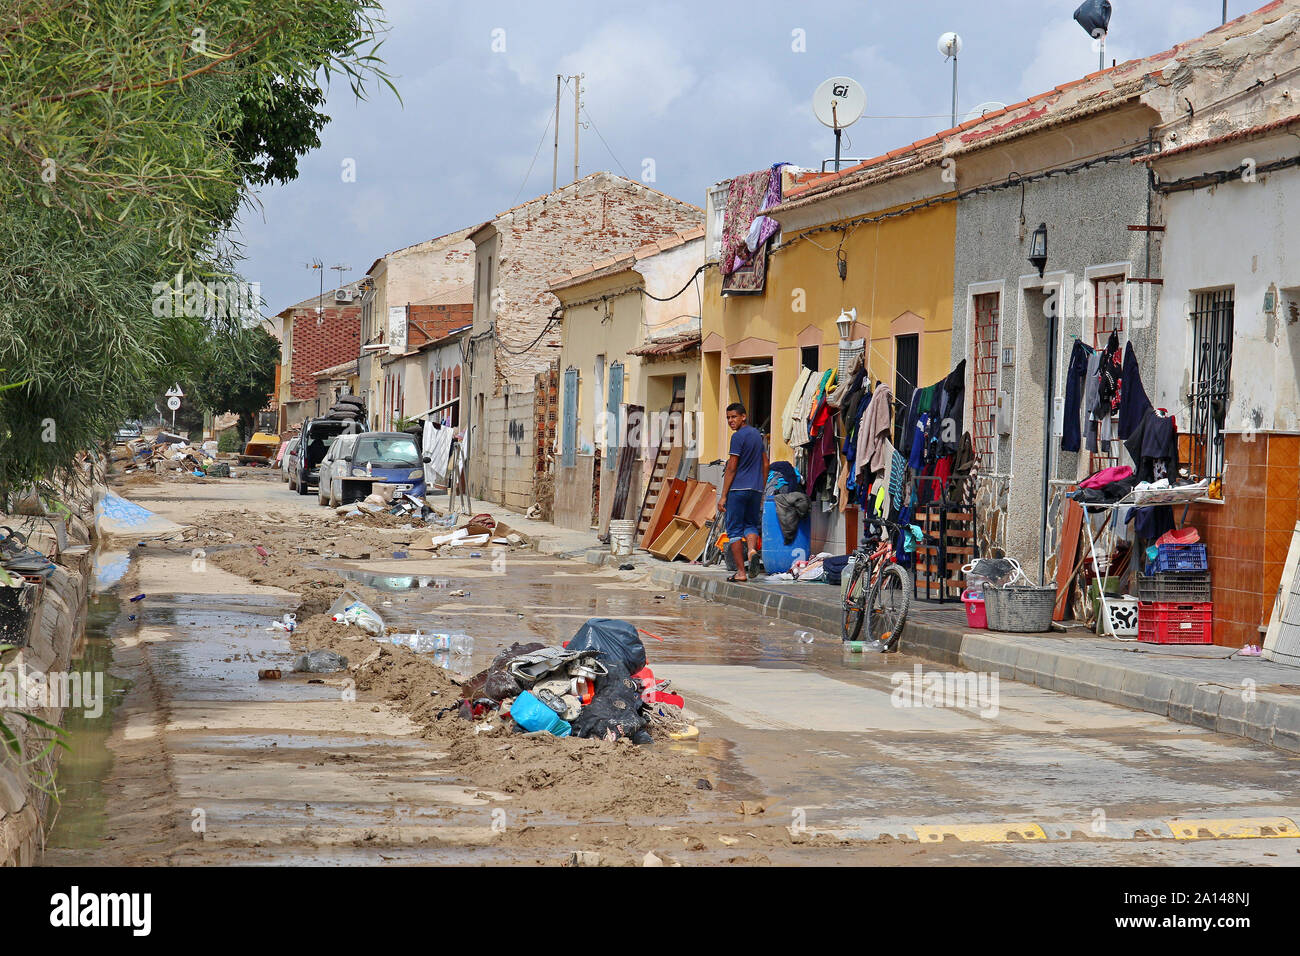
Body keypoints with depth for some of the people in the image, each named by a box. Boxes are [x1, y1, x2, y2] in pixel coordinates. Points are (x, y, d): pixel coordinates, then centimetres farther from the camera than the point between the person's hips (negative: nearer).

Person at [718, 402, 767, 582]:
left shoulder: (738, 436, -10)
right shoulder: (757, 434, 14)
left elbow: (731, 468, -12)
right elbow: (765, 464, 18)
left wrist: (723, 496, -9)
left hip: (738, 489, -7)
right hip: (756, 489, 7)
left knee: (734, 530, 1)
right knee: (751, 524, 18)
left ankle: (740, 572, -1)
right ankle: (753, 549, -13)